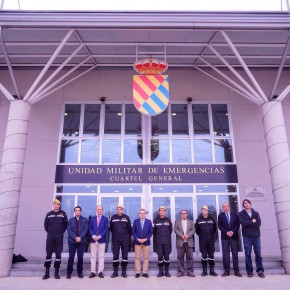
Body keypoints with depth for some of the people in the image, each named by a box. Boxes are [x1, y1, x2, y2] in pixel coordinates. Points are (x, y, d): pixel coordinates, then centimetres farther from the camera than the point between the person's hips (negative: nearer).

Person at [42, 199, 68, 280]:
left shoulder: (63, 214, 1)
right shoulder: (49, 214, 5)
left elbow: (65, 224, 7)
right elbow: (45, 224, 13)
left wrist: (62, 232, 4)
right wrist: (49, 232, 8)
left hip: (59, 237, -1)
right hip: (50, 237, 1)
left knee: (58, 254, 1)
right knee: (48, 254, 2)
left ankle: (56, 272, 9)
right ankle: (47, 272, 10)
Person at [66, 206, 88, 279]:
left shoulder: (84, 220, 8)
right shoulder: (71, 220, 10)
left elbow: (85, 229, -1)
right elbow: (69, 230, 0)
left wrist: (80, 237, -13)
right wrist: (75, 237, -13)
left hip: (81, 241, 0)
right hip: (72, 241, 0)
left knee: (80, 257, 3)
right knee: (71, 257, 0)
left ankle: (80, 272, 14)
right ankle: (69, 273, 10)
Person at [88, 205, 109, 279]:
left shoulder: (105, 219, 6)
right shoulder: (92, 218, 12)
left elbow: (106, 229, -2)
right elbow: (90, 228, 5)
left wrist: (99, 236, -14)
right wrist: (93, 236, -12)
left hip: (102, 240, -1)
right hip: (93, 239, 2)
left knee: (101, 256, 1)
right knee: (93, 256, 3)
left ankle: (100, 272, 7)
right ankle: (93, 272, 8)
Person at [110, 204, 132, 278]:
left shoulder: (126, 217, -1)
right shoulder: (113, 217, 1)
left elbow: (129, 228, 5)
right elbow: (111, 228, 13)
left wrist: (128, 236, 9)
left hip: (125, 240, 0)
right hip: (115, 240, 1)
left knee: (125, 256, 4)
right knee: (115, 256, 4)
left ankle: (124, 271, 14)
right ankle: (115, 271, 15)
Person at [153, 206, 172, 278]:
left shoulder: (168, 220, 3)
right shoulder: (156, 220, 1)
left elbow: (170, 230, 11)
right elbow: (154, 231, 7)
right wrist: (156, 239, 11)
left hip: (167, 242, 1)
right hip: (159, 242, 0)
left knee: (167, 256, 2)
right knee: (160, 256, 0)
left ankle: (167, 271, 14)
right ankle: (161, 271, 12)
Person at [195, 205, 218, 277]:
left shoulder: (211, 219, 3)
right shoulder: (199, 219, 1)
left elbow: (215, 228, 13)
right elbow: (197, 229, 9)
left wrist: (212, 234, 10)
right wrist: (200, 235, 7)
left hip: (211, 240, 1)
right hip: (202, 241, -1)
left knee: (211, 255, 4)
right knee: (204, 255, 3)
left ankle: (212, 270, 12)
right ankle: (204, 271, 10)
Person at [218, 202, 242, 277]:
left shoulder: (234, 214, 10)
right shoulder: (220, 215, 8)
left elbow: (237, 224, 3)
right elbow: (220, 226, 2)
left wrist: (232, 231, -11)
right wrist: (226, 232, -12)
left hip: (234, 236, 0)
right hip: (225, 237, 0)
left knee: (235, 253, 0)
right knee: (225, 254, -1)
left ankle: (236, 270, 6)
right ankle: (226, 270, 4)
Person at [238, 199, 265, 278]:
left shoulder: (256, 213, 10)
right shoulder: (241, 213, 5)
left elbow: (258, 224, -4)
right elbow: (243, 223, -12)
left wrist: (248, 223, -7)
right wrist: (252, 221, -5)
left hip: (256, 235, 2)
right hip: (247, 236, -2)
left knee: (258, 254, 2)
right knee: (248, 254, 1)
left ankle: (260, 270, 10)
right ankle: (249, 271, 8)